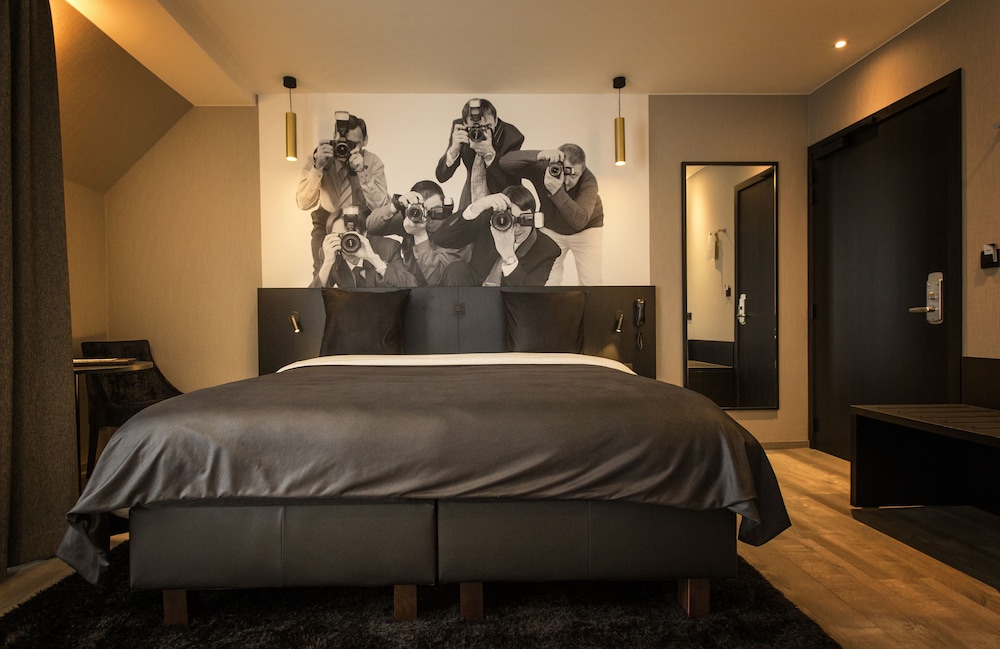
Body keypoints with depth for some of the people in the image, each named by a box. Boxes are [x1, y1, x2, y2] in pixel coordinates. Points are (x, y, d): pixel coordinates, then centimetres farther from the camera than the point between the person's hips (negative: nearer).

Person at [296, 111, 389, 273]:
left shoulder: (373, 163, -13)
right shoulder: (319, 159, -14)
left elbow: (380, 206, -23)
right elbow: (303, 203, -21)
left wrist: (361, 172, -33)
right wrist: (318, 167, -32)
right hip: (327, 223, 0)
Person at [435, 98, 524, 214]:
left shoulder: (512, 136, -20)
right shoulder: (459, 128, -11)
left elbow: (512, 186, -22)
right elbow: (441, 176, -11)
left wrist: (490, 154, -32)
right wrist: (454, 148, -28)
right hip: (470, 204, 1)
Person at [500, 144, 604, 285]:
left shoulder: (588, 181, -31)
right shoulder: (541, 168, -25)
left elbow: (579, 221, -43)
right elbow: (504, 162, -37)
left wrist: (557, 191, -54)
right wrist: (538, 156, -51)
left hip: (586, 229, -1)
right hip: (550, 229, 2)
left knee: (591, 281, -7)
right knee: (545, 281, -4)